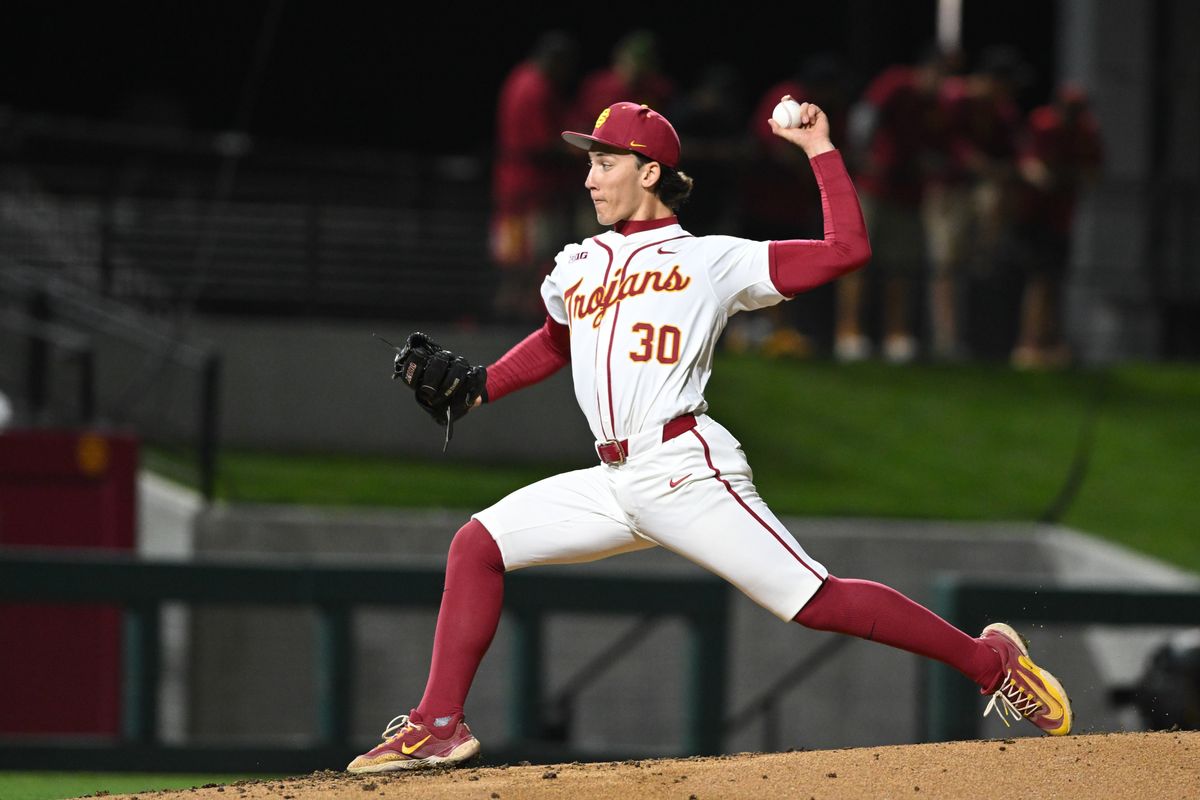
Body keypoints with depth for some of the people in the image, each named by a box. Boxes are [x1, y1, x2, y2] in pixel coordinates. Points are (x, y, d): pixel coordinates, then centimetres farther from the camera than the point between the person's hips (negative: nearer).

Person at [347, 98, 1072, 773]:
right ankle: (439, 727, 2)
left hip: (687, 471, -7)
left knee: (816, 601, -13)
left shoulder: (713, 259, 1)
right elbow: (556, 343, 39)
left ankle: (991, 662, -3)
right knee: (478, 544, -1)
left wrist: (819, 149, -2)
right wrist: (474, 385, 26)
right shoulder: (578, 266, 19)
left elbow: (848, 250, -3)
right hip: (615, 485, 7)